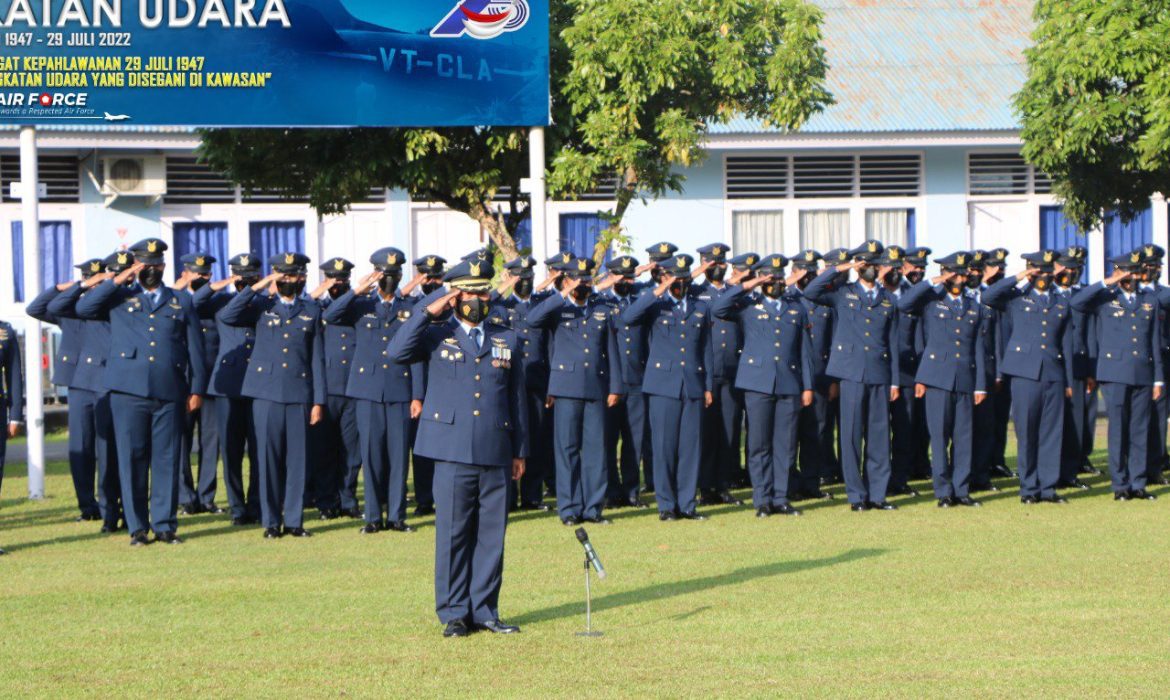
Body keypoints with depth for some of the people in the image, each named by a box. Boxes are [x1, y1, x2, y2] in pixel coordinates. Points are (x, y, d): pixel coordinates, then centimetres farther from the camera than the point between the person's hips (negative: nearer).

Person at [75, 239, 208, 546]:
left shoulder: (182, 303, 16)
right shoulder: (118, 299, 13)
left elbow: (196, 349, 13)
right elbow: (83, 308, -3)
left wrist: (197, 389, 5)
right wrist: (116, 281, -3)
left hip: (170, 393, 1)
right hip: (128, 391, -1)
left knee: (167, 460, 1)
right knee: (132, 459, -1)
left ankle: (165, 525, 8)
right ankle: (137, 528, 5)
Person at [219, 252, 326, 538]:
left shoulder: (311, 310, 11)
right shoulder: (261, 306, 8)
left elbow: (317, 358, 9)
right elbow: (226, 316, -10)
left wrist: (318, 401, 3)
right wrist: (256, 288, -10)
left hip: (300, 394, 1)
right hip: (266, 393, -1)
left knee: (298, 458, 1)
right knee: (268, 457, 0)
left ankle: (294, 520, 9)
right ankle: (271, 521, 6)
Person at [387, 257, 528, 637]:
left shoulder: (508, 341, 15)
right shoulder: (436, 335, 6)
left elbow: (517, 399, 16)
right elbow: (397, 352, -13)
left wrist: (520, 451, 14)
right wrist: (428, 313, -12)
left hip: (496, 453, 3)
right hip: (453, 450, -3)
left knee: (491, 534, 5)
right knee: (453, 533, -1)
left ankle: (484, 610, 13)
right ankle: (454, 613, 6)